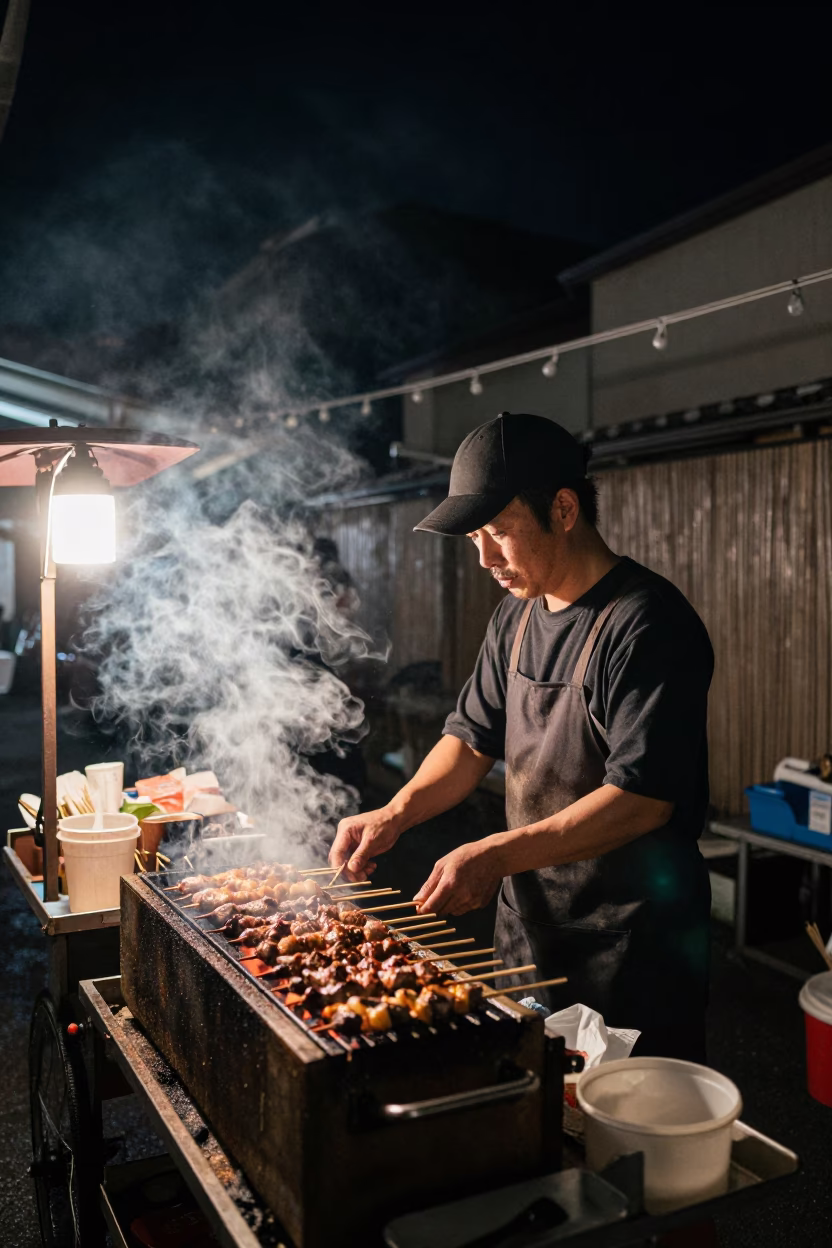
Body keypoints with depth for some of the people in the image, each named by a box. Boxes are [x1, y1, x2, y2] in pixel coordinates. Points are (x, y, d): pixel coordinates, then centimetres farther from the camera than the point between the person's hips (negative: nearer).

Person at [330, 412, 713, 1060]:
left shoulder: (648, 624, -20)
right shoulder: (516, 617, 6)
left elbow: (642, 800, -24)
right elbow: (473, 738, 11)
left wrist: (496, 855, -27)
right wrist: (394, 815, -5)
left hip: (632, 941, -7)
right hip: (527, 922, 7)